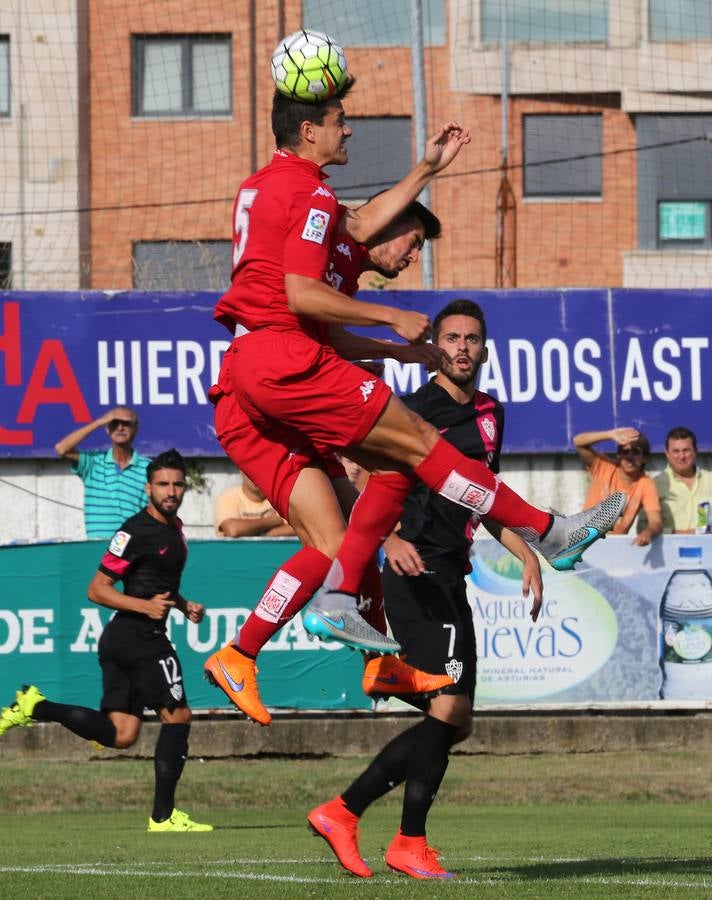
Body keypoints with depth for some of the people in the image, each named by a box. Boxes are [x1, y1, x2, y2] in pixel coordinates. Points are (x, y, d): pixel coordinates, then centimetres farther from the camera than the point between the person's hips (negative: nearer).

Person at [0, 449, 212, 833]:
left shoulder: (173, 527, 16)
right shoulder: (137, 531, -13)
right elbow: (97, 589, -13)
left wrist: (184, 606, 15)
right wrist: (145, 606, -23)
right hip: (140, 638, -9)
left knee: (121, 734, 4)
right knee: (177, 715, -4)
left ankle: (36, 707, 3)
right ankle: (163, 815, 0)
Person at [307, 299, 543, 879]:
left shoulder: (490, 414, 17)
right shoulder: (416, 409, -9)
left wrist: (527, 553, 23)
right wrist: (391, 539, -36)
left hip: (451, 580, 9)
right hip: (418, 575, -9)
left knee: (453, 724, 10)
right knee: (448, 711, -16)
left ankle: (342, 812, 14)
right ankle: (410, 844, -9)